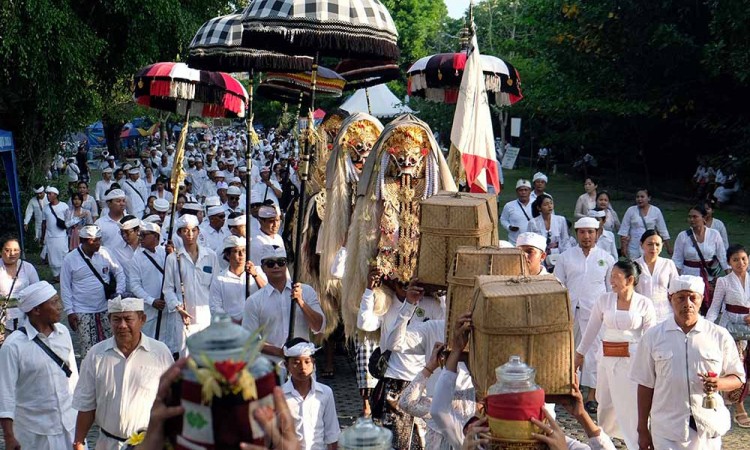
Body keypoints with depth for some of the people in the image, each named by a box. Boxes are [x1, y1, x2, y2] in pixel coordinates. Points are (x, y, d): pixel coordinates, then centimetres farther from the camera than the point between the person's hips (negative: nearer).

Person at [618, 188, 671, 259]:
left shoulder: (656, 211, 2)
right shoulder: (631, 210, 1)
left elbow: (663, 231, 8)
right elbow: (624, 230, 2)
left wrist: (668, 247, 10)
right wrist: (623, 247, -2)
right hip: (634, 248, 0)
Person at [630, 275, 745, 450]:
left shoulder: (719, 336, 2)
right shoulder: (653, 337, 2)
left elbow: (738, 378, 8)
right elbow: (646, 385, 5)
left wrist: (719, 383, -15)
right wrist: (642, 430, 5)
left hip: (708, 429, 1)